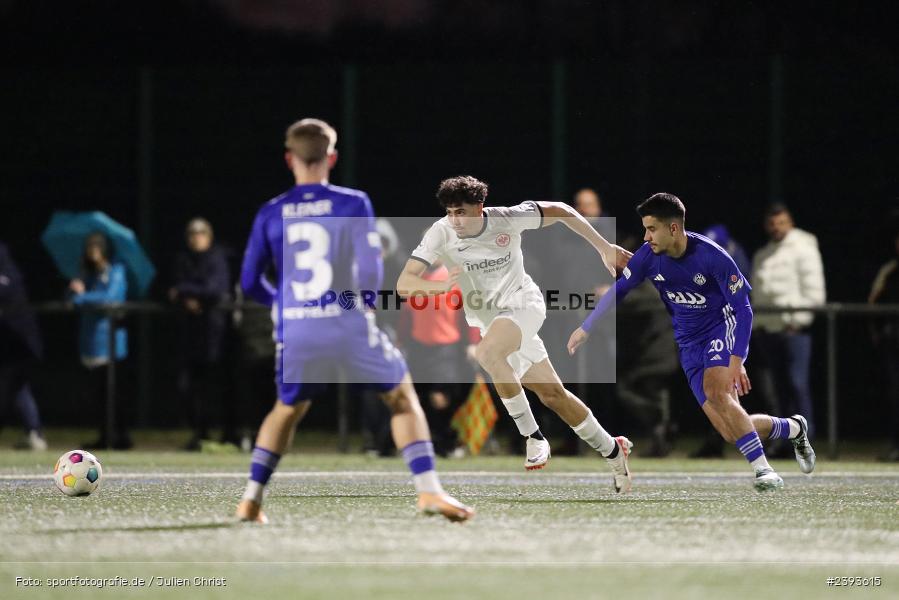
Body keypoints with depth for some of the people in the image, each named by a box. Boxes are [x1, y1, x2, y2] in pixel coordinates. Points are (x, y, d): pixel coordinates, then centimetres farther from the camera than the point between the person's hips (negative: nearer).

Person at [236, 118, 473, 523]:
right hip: (349, 329, -2)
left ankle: (251, 497, 17)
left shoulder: (270, 214, 5)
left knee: (288, 409, 27)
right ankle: (428, 491, 3)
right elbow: (371, 274, -7)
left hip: (296, 333, 2)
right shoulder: (353, 204, -2)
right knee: (402, 396, 16)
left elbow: (250, 283, 8)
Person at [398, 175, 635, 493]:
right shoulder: (441, 233, -14)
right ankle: (613, 451, 26)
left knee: (488, 352, -34)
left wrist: (604, 248, 2)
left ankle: (534, 438, -24)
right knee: (553, 394, 7)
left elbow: (559, 211, -2)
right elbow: (404, 284, -19)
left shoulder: (507, 219, -18)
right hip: (487, 321, 4)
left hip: (523, 303, -4)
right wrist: (439, 285, -40)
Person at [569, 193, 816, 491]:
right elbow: (619, 290, 8)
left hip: (723, 329, -5)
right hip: (690, 343, 5)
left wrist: (736, 360, -27)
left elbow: (742, 308, -20)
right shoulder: (648, 256, -8)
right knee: (731, 432, -4)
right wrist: (585, 328, 6)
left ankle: (763, 470, -28)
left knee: (716, 392, -34)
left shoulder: (711, 256, -23)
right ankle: (794, 428, 24)